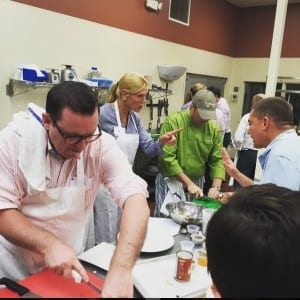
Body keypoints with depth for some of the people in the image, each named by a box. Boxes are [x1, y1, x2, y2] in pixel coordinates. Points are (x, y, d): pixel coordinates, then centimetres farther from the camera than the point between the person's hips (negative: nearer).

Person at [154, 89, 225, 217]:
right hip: (170, 181, -4)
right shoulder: (173, 121, -16)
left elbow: (217, 160, 3)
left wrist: (216, 186, -12)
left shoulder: (214, 129, -1)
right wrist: (188, 183, -20)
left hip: (197, 182, 4)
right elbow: (167, 157, -20)